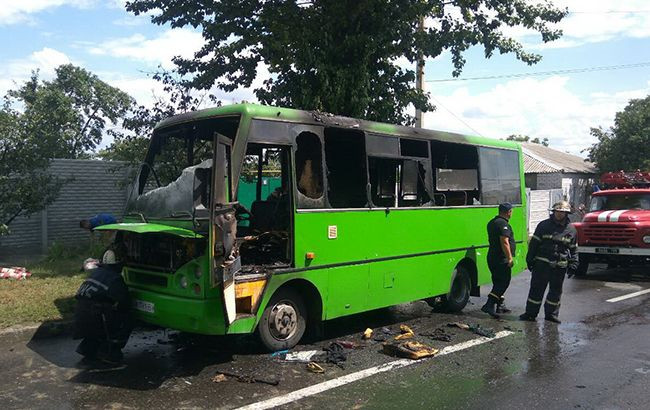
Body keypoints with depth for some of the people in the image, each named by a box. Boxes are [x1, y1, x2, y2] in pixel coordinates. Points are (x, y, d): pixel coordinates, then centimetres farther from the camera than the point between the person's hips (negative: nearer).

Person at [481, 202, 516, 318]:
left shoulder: (492, 222, 15)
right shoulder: (503, 224, -16)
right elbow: (504, 242, -24)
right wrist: (510, 258, -22)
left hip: (492, 257, 10)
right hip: (502, 259, -10)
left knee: (498, 282, 16)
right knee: (504, 282, -6)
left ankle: (500, 305, 23)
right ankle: (489, 305, -14)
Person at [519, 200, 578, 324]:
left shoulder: (571, 229, 9)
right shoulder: (544, 225, 2)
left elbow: (573, 249, 14)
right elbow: (534, 243, 3)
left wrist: (573, 265, 7)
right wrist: (530, 259, -2)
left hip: (560, 266, 2)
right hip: (542, 264, -2)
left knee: (556, 290, 10)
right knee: (537, 288, 0)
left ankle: (551, 313, 22)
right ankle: (530, 313, 6)